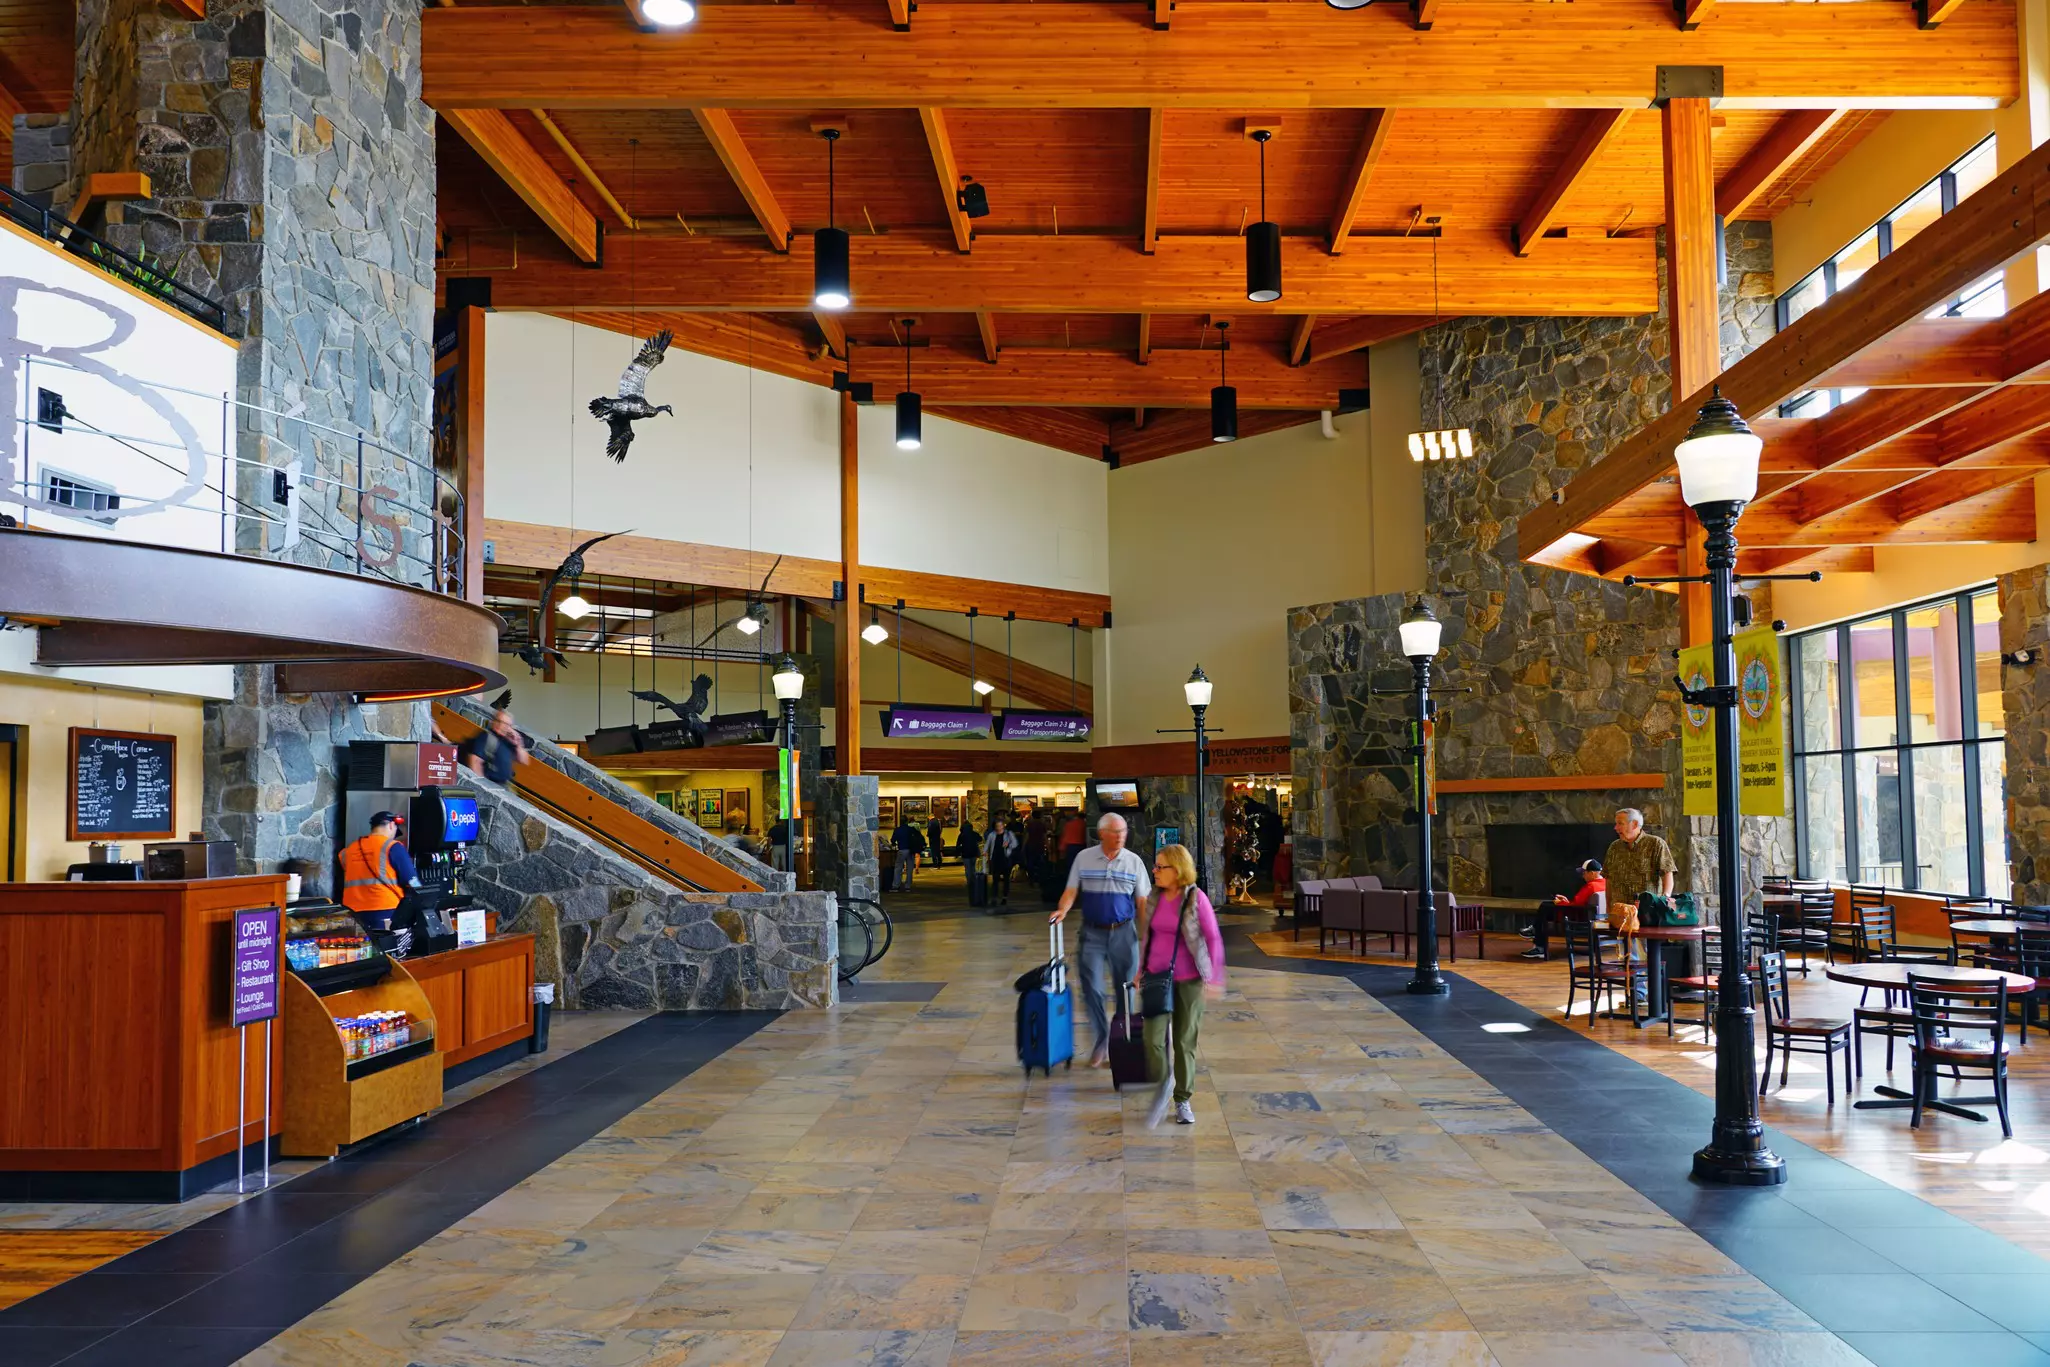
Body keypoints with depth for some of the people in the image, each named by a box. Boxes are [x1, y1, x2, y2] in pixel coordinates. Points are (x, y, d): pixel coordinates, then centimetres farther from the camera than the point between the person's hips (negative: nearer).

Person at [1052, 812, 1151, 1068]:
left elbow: (1142, 900, 3)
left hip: (1124, 932, 0)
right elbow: (1071, 890, 1)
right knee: (1091, 989, -3)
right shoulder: (1084, 858, 1)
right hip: (1093, 932, 0)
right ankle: (1102, 1042, 11)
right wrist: (1063, 910, -19)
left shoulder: (1134, 861, 1)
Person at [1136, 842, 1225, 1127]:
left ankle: (1183, 1101, 22)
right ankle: (1163, 1088, 16)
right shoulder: (1155, 896, 3)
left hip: (1188, 979, -3)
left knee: (1185, 1041, 7)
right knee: (1154, 1039, -8)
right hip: (1156, 976, 3)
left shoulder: (1196, 898, -10)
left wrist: (1215, 977, -9)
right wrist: (1140, 970, 16)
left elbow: (1213, 938, -7)